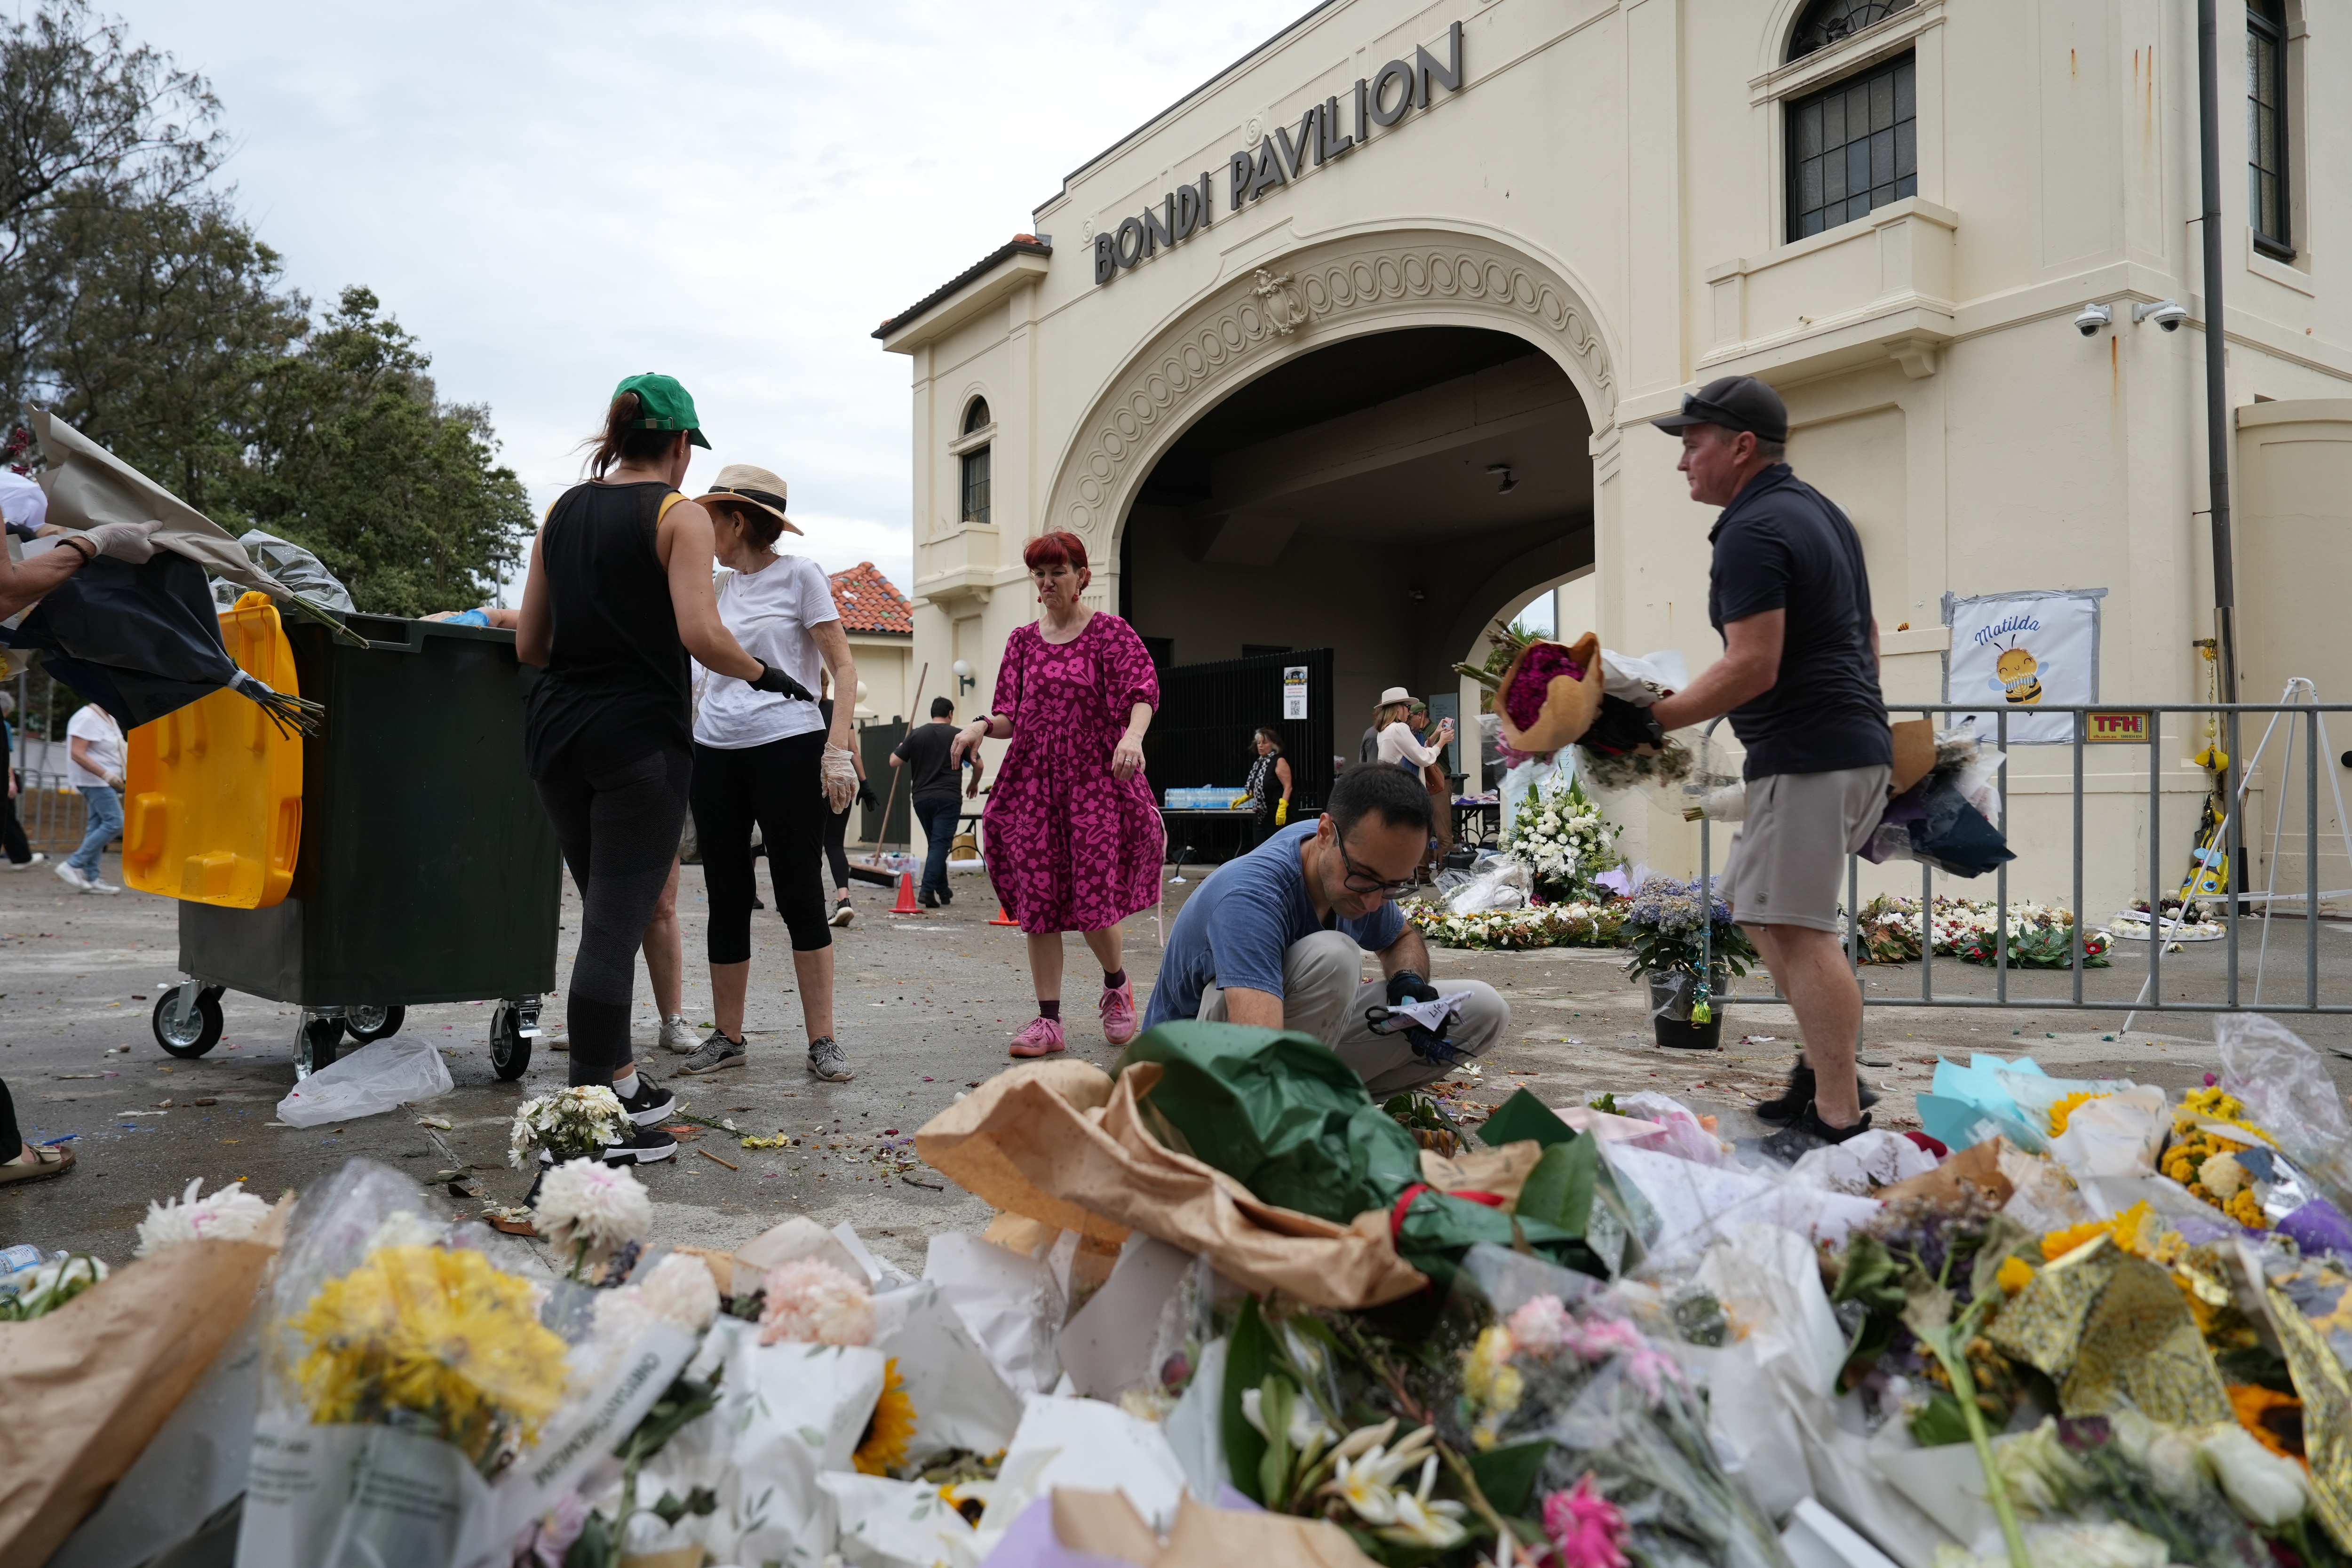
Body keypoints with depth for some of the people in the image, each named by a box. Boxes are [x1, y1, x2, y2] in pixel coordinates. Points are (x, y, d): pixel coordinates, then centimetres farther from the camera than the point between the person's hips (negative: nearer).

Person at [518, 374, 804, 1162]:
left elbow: (529, 644, 12)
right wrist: (764, 674, -2)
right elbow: (702, 634, -19)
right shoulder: (679, 514, -6)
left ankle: (619, 1082, 30)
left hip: (557, 729, 7)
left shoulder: (563, 511, 13)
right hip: (639, 734, -7)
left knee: (607, 911, 19)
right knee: (615, 926, -4)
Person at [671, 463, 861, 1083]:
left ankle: (822, 1040, 4)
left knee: (800, 896, -3)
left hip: (787, 747, -6)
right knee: (727, 899, 8)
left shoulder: (799, 574, -2)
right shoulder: (724, 588, 16)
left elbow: (844, 669, -5)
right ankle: (727, 1037, 17)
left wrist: (837, 750, -16)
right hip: (716, 751, 6)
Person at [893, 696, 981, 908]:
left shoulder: (916, 734, 5)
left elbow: (894, 762, 5)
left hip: (921, 799, 3)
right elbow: (978, 765, 5)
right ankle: (927, 889, -20)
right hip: (948, 798, -3)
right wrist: (974, 784, 24)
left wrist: (902, 748, 26)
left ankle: (943, 891, 22)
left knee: (935, 843, 16)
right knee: (940, 844, -6)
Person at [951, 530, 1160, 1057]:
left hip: (1094, 778, -3)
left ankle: (1116, 985, 25)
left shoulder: (1109, 632, 2)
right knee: (1037, 902, 0)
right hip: (1033, 782, 4)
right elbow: (1011, 715, 11)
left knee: (1093, 900, -6)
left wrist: (1133, 735, -33)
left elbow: (1143, 688, -12)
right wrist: (982, 726, -12)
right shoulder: (1023, 641, 14)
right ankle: (1049, 1021, 7)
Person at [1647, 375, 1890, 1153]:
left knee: (1796, 927, -11)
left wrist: (1654, 716, -14)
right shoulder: (1817, 510, 19)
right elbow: (1865, 634, 23)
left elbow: (1753, 668, -21)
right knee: (1756, 902, 17)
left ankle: (1839, 1119, -8)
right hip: (1854, 742, 11)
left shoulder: (1753, 532, -14)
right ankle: (1823, 1066, 21)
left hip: (1808, 758, -11)